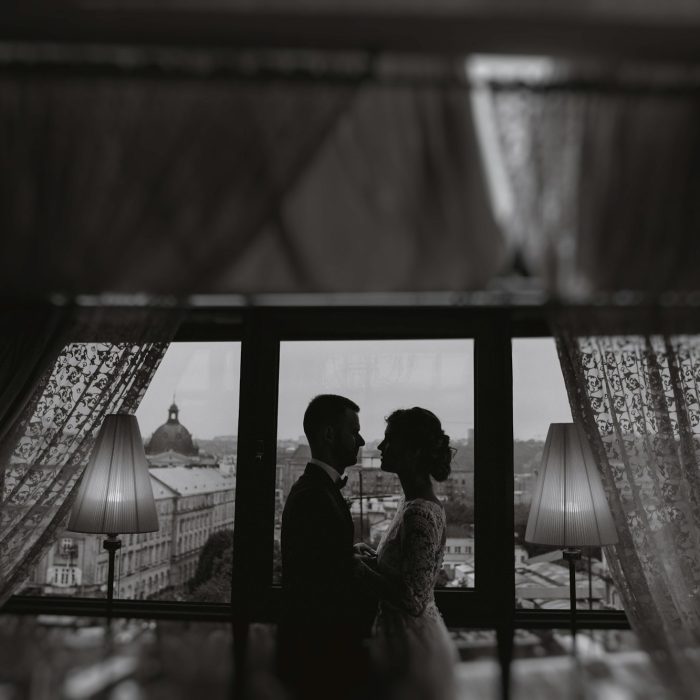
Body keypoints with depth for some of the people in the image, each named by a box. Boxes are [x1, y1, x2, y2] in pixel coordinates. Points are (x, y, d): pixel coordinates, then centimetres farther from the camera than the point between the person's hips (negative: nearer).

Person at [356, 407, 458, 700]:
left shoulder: (419, 515, -24)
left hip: (412, 648, -9)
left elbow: (413, 601, -26)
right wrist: (368, 560, 2)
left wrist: (359, 568, -19)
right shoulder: (414, 502, 5)